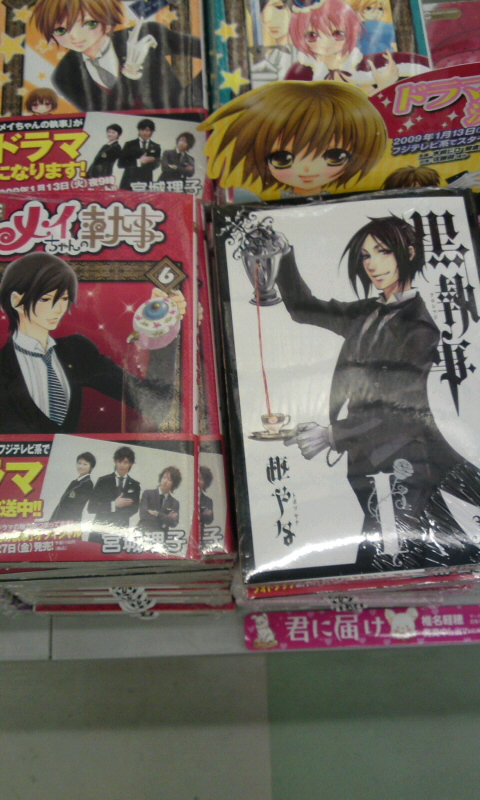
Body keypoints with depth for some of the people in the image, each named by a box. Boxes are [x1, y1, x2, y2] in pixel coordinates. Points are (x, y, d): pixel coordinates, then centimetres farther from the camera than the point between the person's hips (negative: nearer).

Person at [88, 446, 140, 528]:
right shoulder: (103, 481, 3)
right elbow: (91, 508, -2)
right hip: (100, 527, -1)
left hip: (121, 529, 1)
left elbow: (133, 509, 1)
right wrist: (113, 504, -13)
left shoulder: (134, 485, 7)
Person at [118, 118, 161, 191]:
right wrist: (138, 162, -11)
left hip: (146, 182, 1)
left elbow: (156, 164, 9)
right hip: (129, 182, -1)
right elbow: (121, 163, 0)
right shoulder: (129, 145, 8)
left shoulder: (156, 147, 14)